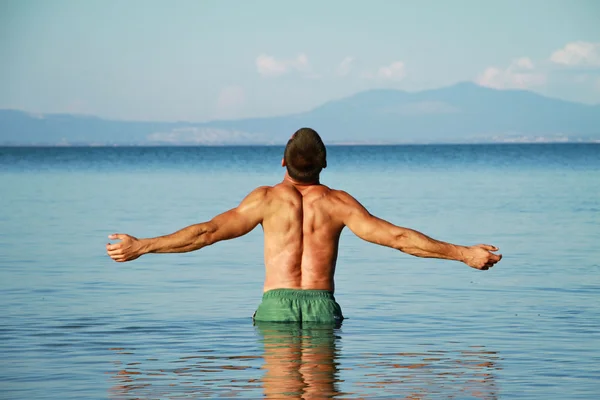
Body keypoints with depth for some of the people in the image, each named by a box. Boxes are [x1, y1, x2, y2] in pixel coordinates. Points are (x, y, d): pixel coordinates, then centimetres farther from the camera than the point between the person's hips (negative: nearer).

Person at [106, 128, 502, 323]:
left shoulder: (268, 198, 1)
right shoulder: (338, 202, 3)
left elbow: (207, 232, -1)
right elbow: (397, 237, -2)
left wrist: (142, 246, 6)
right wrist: (464, 253, 2)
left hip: (275, 303, -1)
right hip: (323, 305, 1)